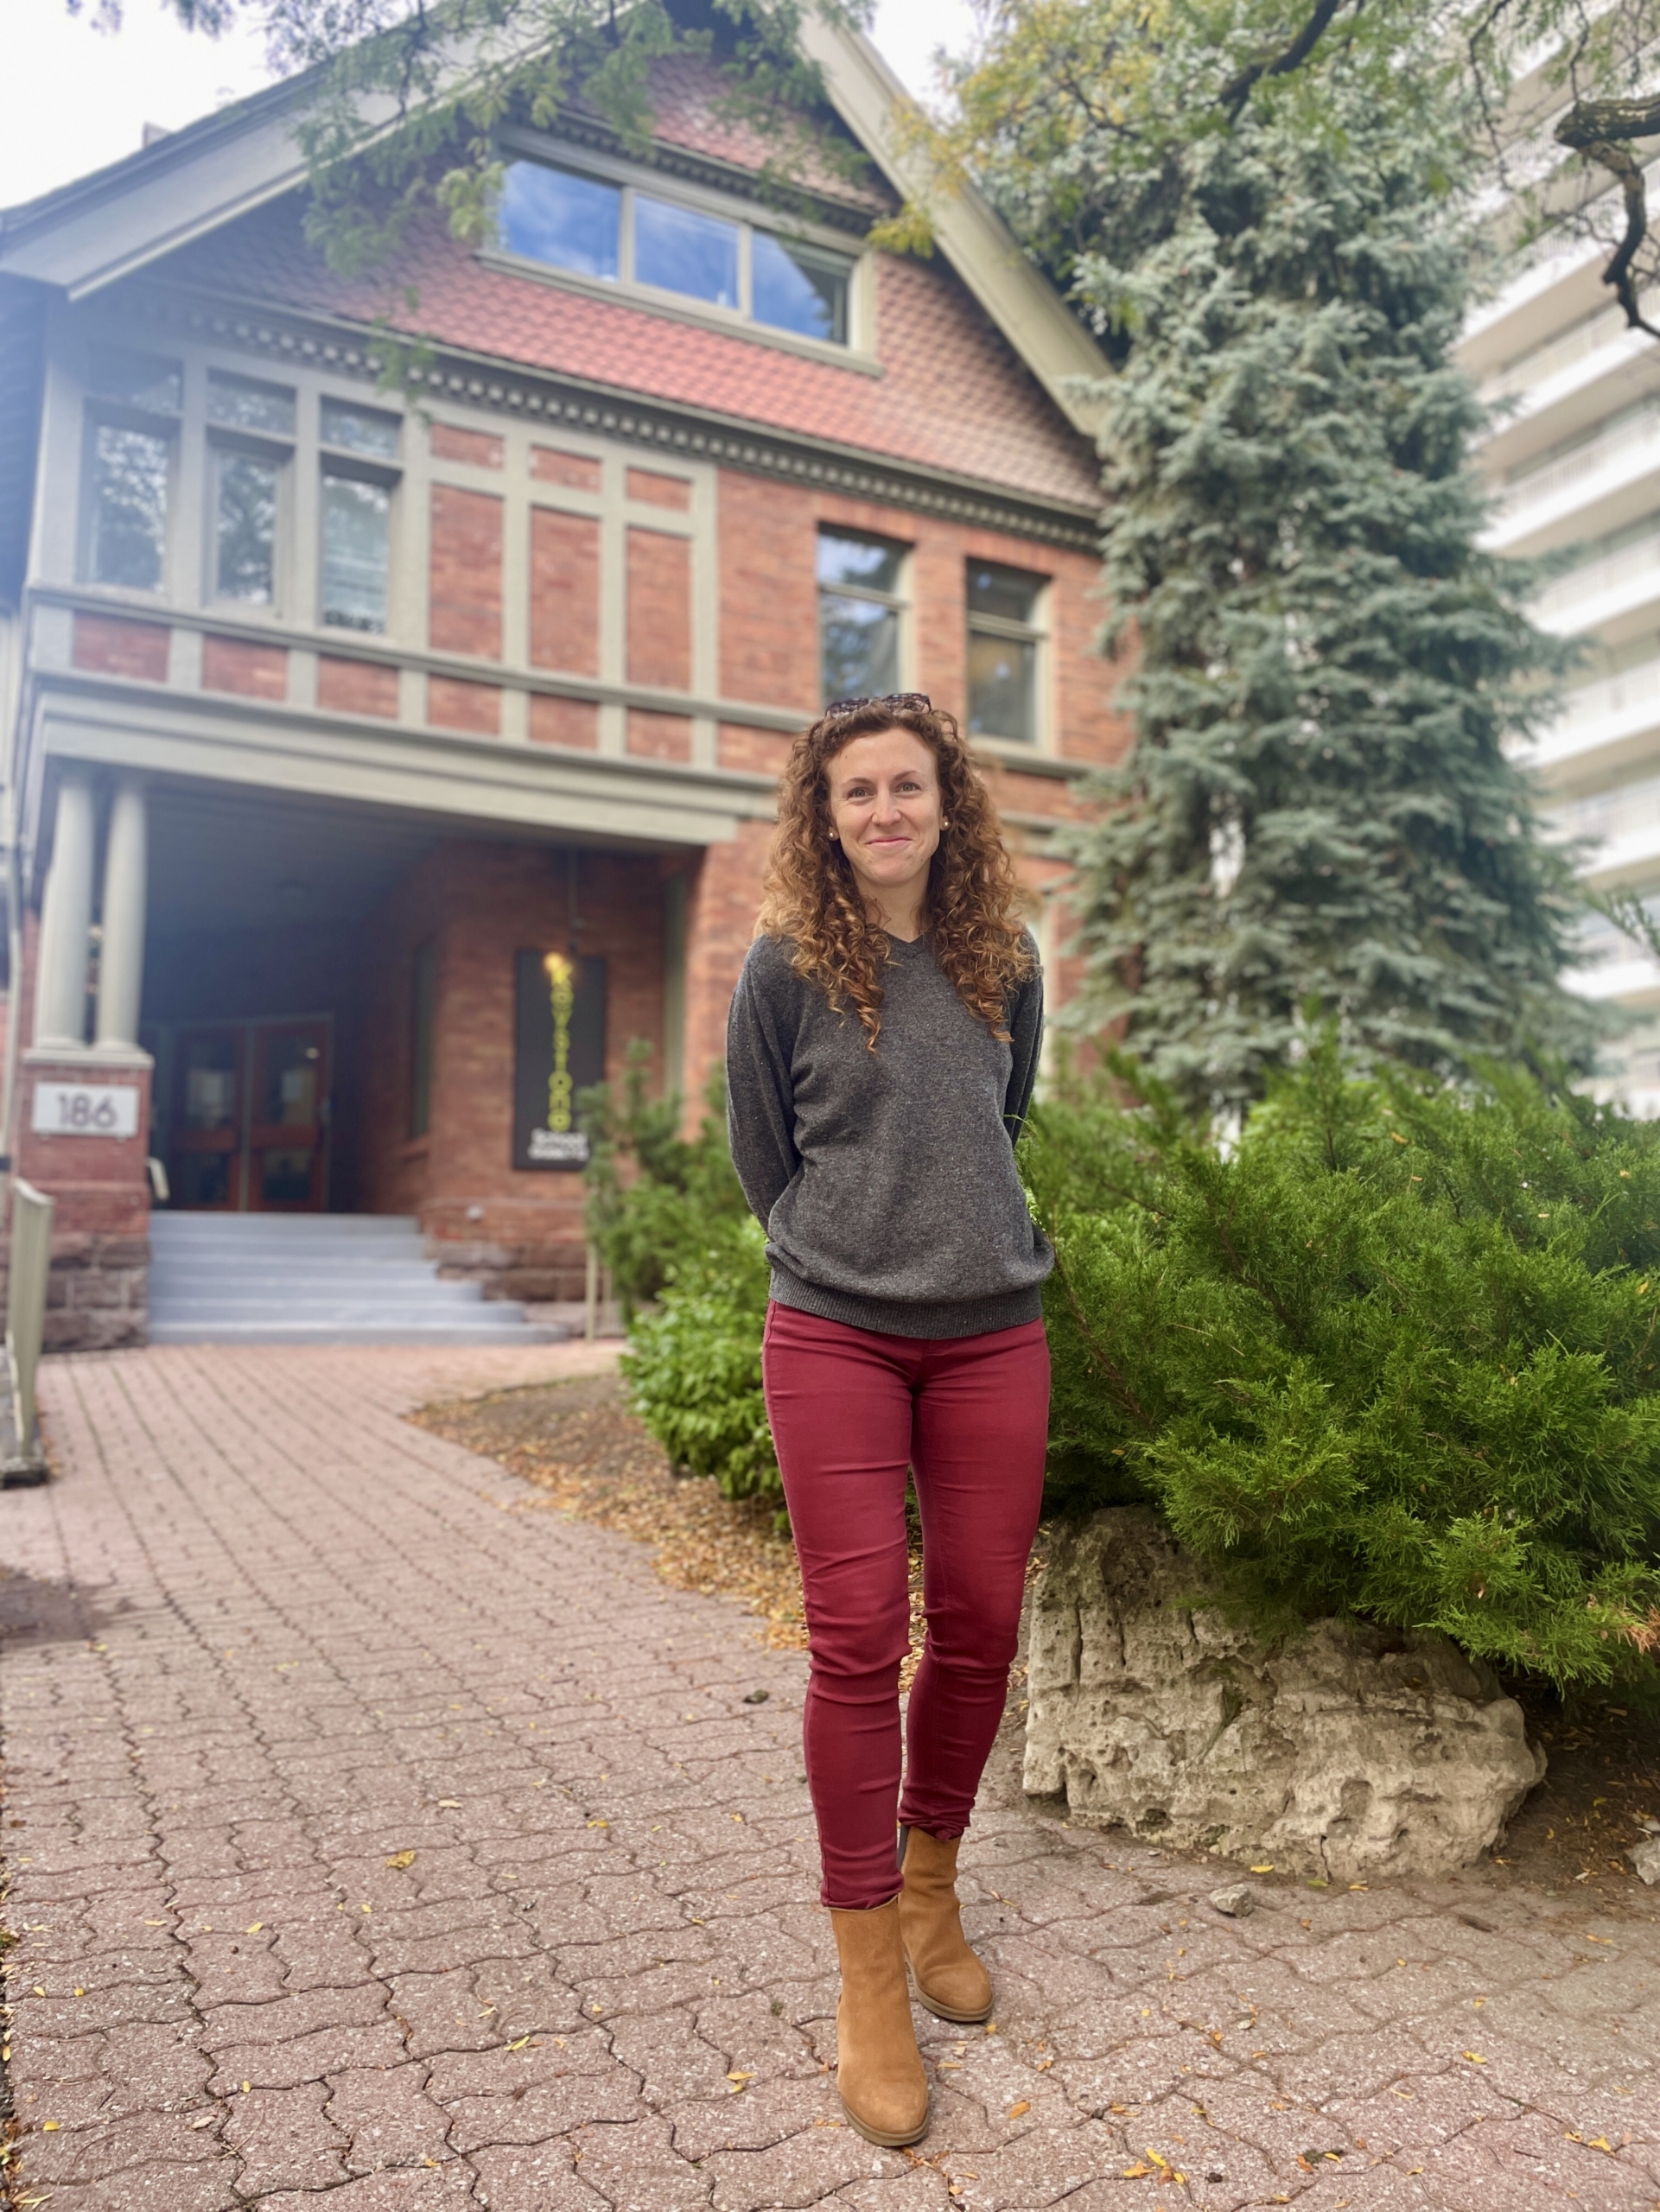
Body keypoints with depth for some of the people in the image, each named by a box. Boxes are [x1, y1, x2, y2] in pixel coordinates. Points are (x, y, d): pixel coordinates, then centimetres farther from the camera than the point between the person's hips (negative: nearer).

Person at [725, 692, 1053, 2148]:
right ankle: (869, 1983, 11)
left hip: (991, 1334, 3)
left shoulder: (1006, 963, 6)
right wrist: (857, 1251, 7)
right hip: (836, 1335, -3)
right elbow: (761, 1158, 4)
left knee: (980, 1626, 7)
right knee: (858, 1635, -4)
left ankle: (929, 1888, 32)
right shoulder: (786, 966, -3)